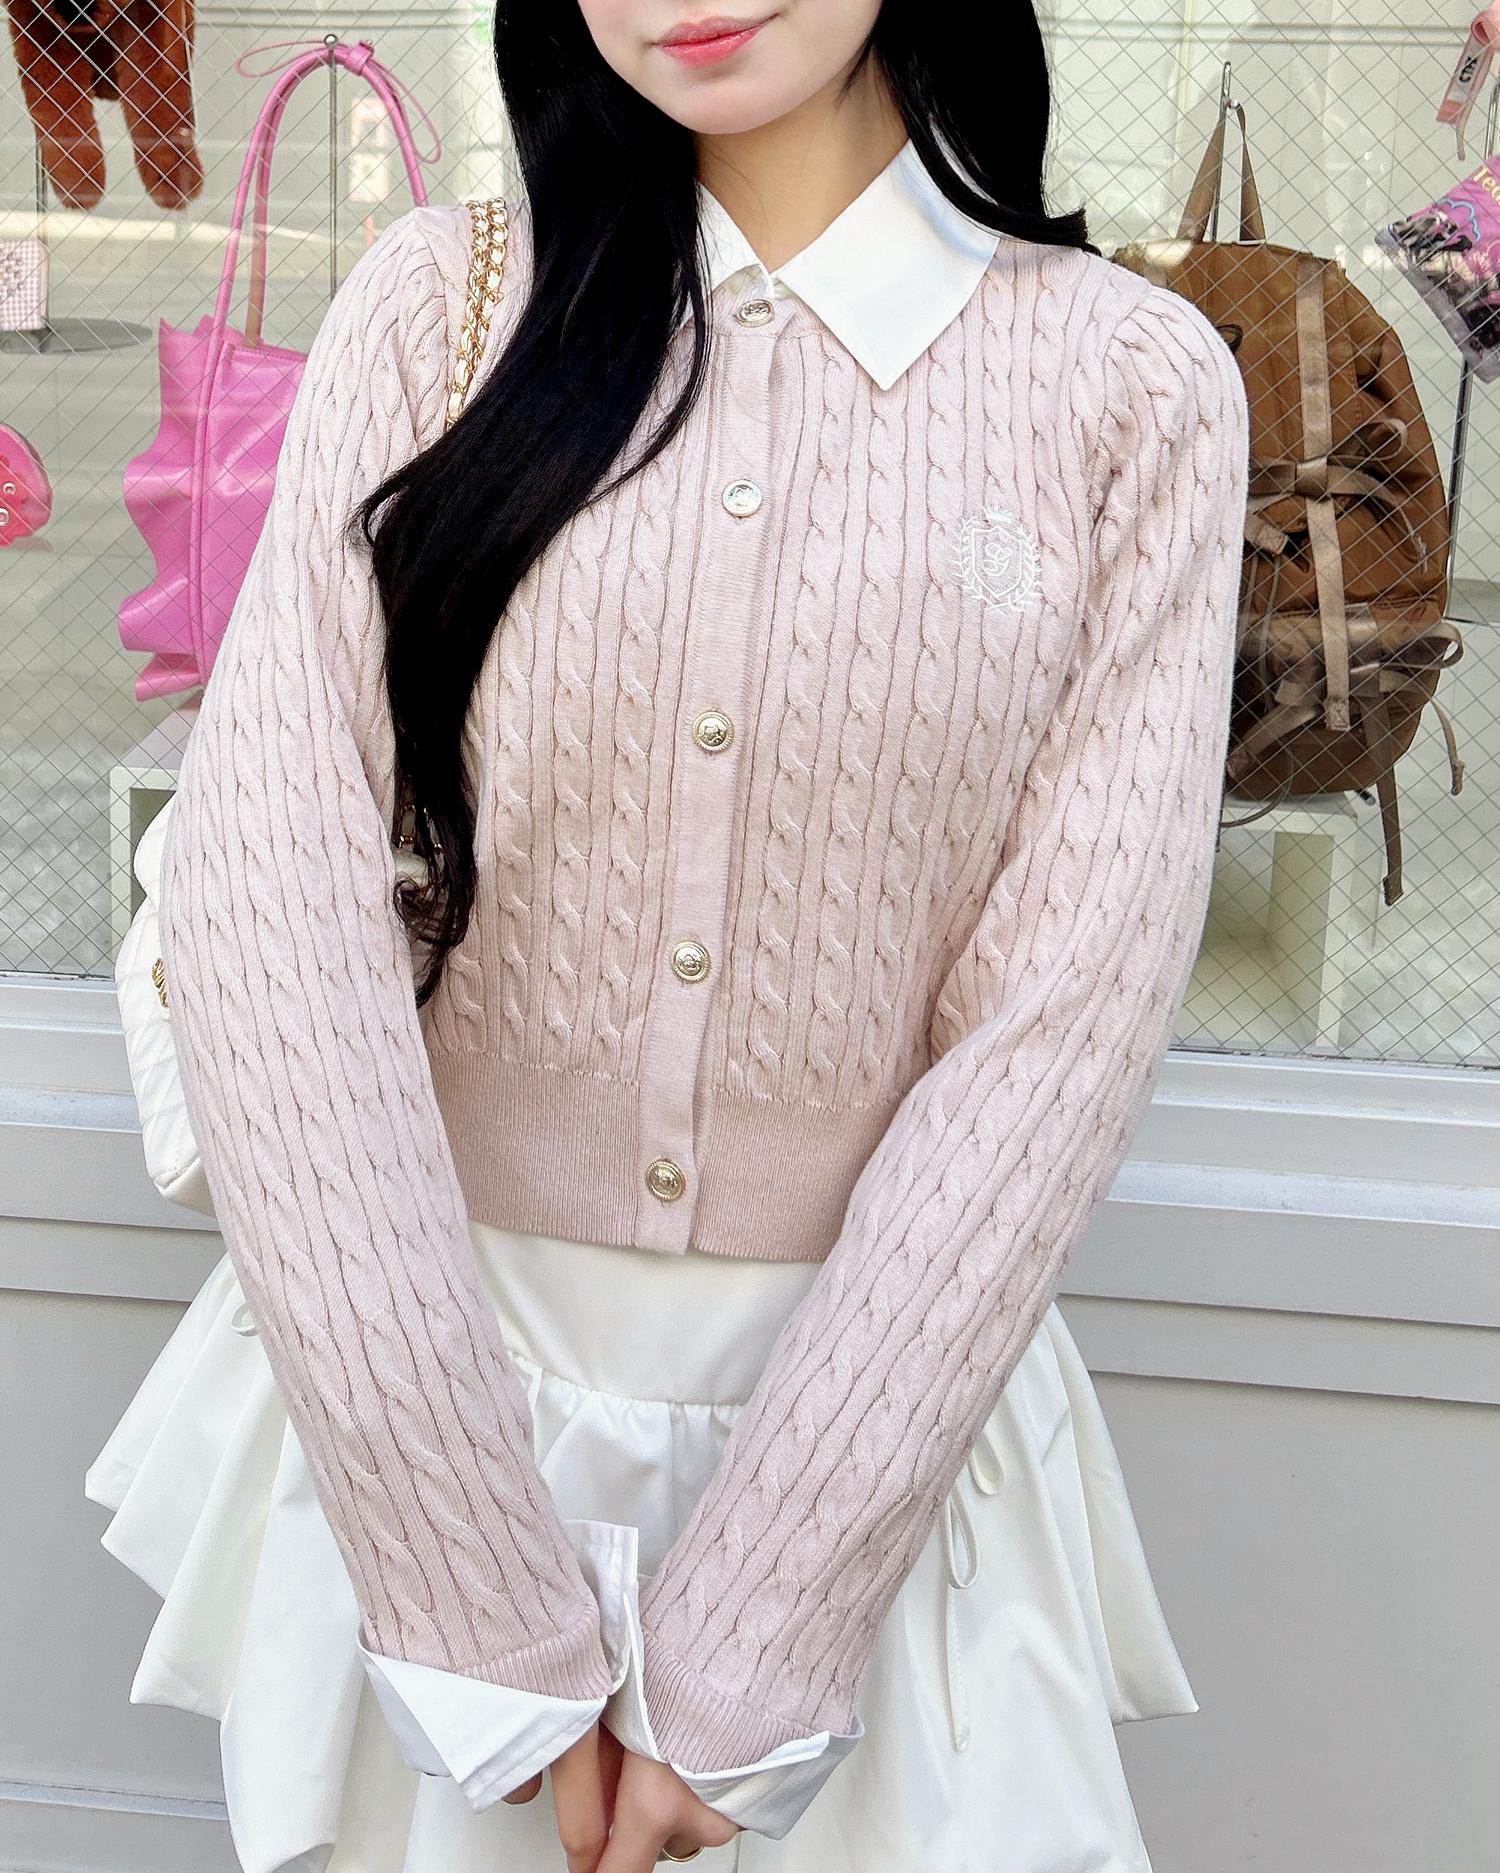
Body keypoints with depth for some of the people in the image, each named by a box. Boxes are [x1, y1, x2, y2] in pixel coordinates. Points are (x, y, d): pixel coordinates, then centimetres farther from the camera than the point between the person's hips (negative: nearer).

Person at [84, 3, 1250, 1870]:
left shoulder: (1133, 388, -6)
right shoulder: (443, 303, -4)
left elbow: (1058, 1023, -11)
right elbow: (267, 894, -13)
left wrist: (735, 1649, -13)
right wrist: (494, 1610, -17)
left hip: (877, 1412, 0)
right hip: (415, 1392, 1)